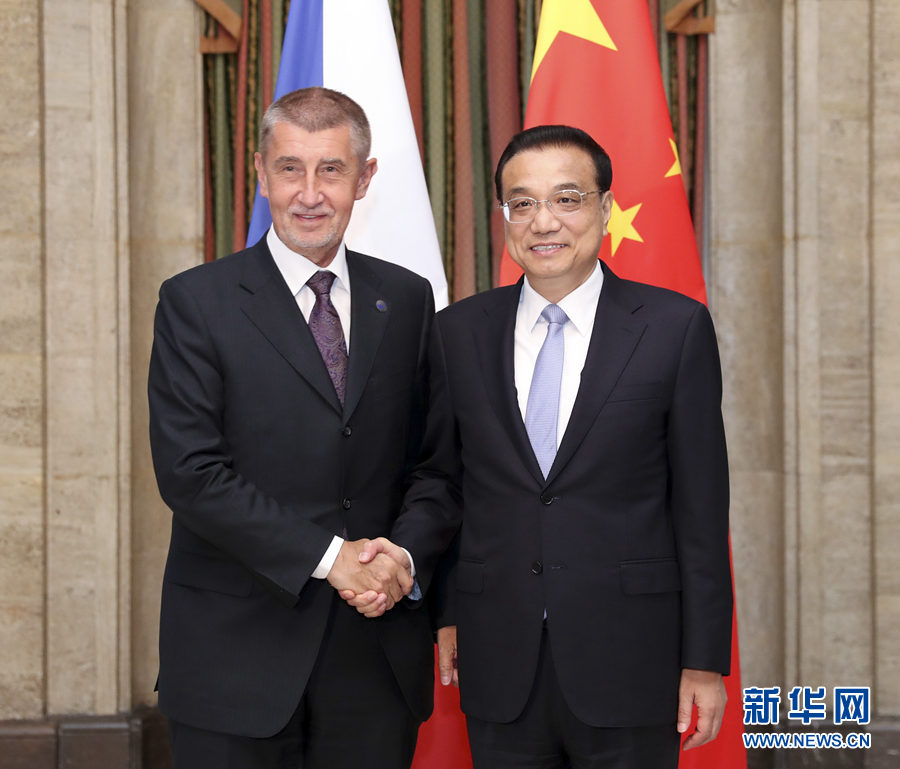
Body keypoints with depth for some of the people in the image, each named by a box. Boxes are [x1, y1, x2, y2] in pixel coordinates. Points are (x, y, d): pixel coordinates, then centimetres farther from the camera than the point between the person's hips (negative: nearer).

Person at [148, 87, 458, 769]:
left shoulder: (408, 299, 9)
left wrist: (408, 558, -9)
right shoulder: (196, 303, -3)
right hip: (237, 655, -3)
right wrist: (329, 556, -15)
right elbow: (189, 473, -11)